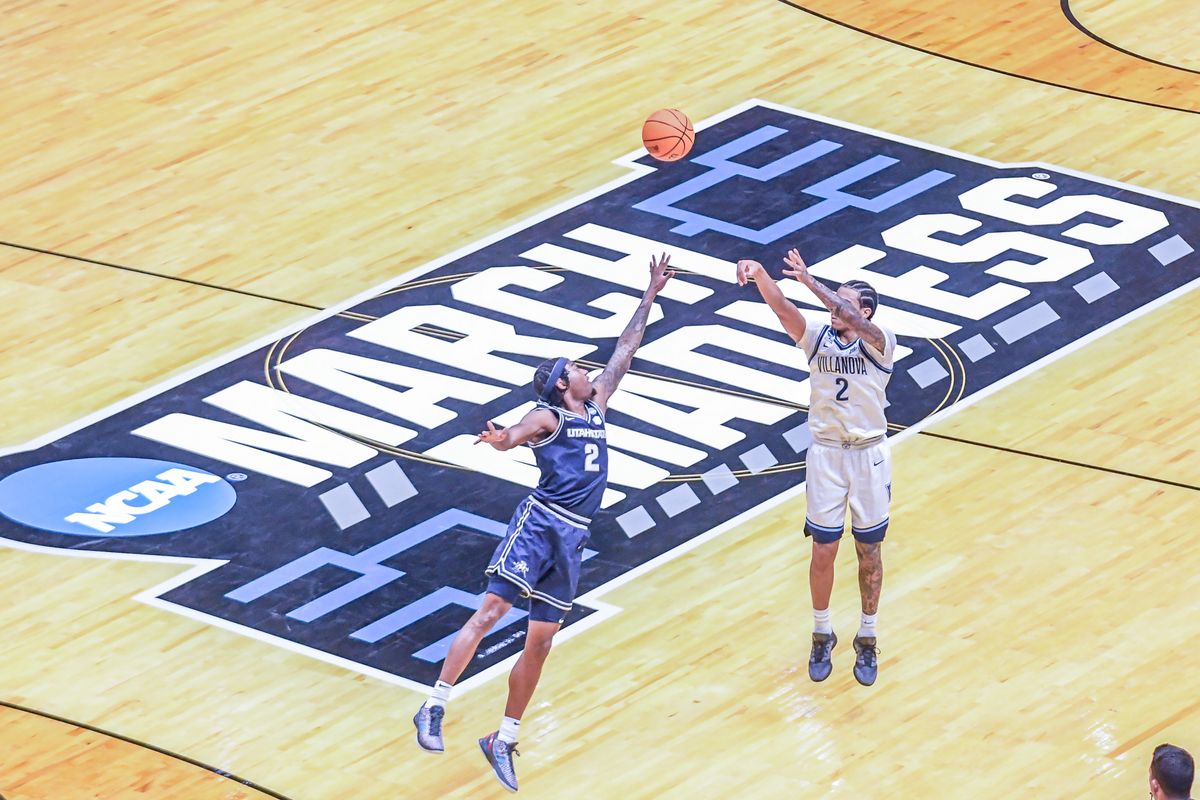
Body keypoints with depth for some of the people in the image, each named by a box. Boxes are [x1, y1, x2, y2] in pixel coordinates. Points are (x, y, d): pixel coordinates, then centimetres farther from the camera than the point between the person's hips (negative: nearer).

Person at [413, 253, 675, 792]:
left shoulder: (596, 407, 21)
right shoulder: (547, 417, 1)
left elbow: (625, 350, 28)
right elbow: (512, 437, -20)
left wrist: (650, 297, 29)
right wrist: (501, 438, -44)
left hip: (572, 539, 7)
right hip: (539, 522, -7)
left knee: (540, 642, 6)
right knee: (492, 610, -17)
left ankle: (502, 741, 12)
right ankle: (434, 709, -20)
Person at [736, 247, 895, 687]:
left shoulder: (879, 343, -11)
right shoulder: (817, 338, -3)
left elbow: (854, 322, -32)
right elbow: (783, 308, -20)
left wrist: (809, 280, -37)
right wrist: (759, 276, -40)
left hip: (869, 455, -2)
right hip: (826, 453, 2)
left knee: (869, 552, 9)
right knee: (823, 552, 4)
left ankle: (867, 639, 22)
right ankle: (822, 635, 22)